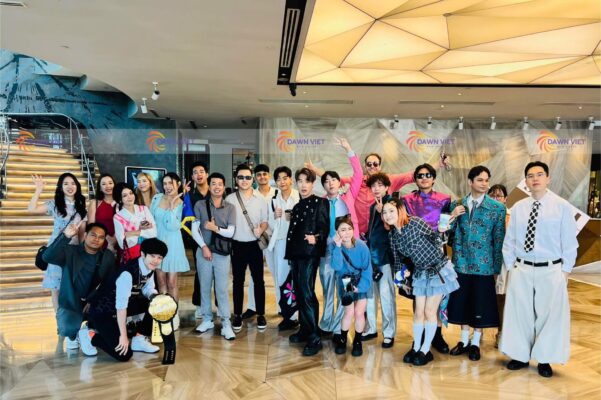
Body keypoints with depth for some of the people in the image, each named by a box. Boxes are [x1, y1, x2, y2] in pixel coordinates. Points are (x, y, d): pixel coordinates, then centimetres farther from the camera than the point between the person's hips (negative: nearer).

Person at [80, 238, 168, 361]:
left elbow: (148, 291, 7)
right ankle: (90, 335, 8)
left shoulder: (150, 268, -7)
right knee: (124, 355, -13)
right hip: (102, 311, -8)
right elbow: (121, 306, -30)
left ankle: (139, 339, 7)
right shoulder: (128, 273, -32)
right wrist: (123, 335, -26)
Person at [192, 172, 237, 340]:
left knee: (222, 289, -1)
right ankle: (207, 319, 24)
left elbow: (230, 232, -3)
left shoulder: (230, 208, 2)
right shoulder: (200, 205, 2)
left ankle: (226, 323, 5)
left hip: (222, 253, -1)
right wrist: (204, 247, -9)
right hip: (203, 251, 1)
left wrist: (215, 228, -15)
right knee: (204, 287, 10)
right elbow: (194, 230, -1)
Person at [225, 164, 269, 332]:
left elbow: (265, 220, 6)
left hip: (255, 245, 0)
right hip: (237, 245, 0)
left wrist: (261, 229, -17)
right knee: (238, 281, 9)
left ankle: (261, 314, 18)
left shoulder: (260, 199, 2)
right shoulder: (229, 199, 0)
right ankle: (238, 315, 20)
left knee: (258, 280, 6)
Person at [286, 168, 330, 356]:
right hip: (295, 252, 7)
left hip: (310, 253, -7)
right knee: (299, 293, 11)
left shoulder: (320, 203, -1)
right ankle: (304, 330, 24)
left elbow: (324, 227, -8)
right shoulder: (297, 205, 18)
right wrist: (290, 252, 13)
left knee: (307, 293, -12)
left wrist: (316, 237, -25)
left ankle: (315, 338, -6)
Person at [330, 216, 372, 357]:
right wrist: (338, 246, -35)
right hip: (345, 281, 0)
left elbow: (367, 268, -10)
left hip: (360, 281, 0)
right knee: (349, 312, -13)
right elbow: (337, 267, -28)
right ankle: (342, 339, 14)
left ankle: (357, 341, 16)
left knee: (359, 312, -10)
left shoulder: (361, 246, -19)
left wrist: (360, 286, -19)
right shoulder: (333, 245, -18)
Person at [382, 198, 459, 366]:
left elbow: (435, 235, -9)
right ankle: (416, 348, 22)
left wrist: (439, 254, -9)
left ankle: (426, 351, 14)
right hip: (420, 273, 5)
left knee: (429, 311, 1)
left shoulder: (415, 222, -22)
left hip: (438, 270, -5)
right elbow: (397, 258, 8)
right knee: (418, 312, 8)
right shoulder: (392, 235, -4)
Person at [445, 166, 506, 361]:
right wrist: (452, 216, -15)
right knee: (462, 302, 12)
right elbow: (448, 232, 4)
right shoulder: (457, 204, 3)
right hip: (461, 263, 2)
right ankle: (464, 340, 30)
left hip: (484, 264, -2)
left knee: (480, 305, 8)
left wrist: (497, 268, -2)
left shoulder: (497, 208, -4)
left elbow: (499, 240, -2)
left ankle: (475, 343, 26)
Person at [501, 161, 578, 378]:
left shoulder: (562, 206, -5)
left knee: (550, 315, 9)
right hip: (521, 270, 2)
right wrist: (510, 266, 5)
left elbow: (570, 242, -1)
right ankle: (520, 355, 27)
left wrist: (565, 270, -3)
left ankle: (544, 360, 27)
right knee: (519, 313, 9)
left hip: (551, 270, -2)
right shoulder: (518, 207, 3)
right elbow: (509, 241, 8)